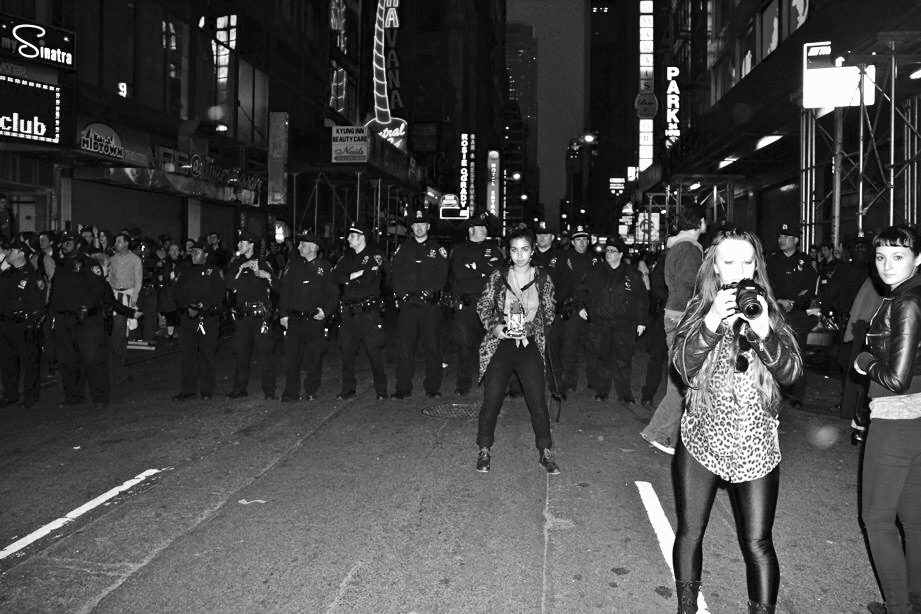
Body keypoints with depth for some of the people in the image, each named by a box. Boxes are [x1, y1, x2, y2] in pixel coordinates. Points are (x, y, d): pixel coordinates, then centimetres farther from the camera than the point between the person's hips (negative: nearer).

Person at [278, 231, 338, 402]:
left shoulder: (325, 267, 3)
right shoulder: (293, 264, 8)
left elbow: (333, 293, 3)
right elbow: (284, 290, 8)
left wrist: (326, 311, -10)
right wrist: (283, 314, 1)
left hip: (316, 319, -1)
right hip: (294, 319, 2)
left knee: (314, 358, 4)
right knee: (292, 356, 2)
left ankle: (311, 391, 18)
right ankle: (291, 392, 12)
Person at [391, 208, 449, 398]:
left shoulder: (438, 249, 10)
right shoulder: (402, 249, 14)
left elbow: (442, 276, 1)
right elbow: (395, 274, 7)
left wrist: (427, 293, -12)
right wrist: (403, 294, -7)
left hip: (430, 305, -1)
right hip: (407, 304, 1)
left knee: (431, 346, 0)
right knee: (405, 347, 0)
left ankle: (433, 387, 8)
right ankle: (403, 388, 6)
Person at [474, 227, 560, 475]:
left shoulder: (543, 279, 3)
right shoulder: (498, 276, 1)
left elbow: (550, 313, 7)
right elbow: (483, 305, 7)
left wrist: (532, 327, -10)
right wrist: (493, 325, -10)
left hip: (530, 345, 0)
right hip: (500, 343, 0)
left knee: (538, 400, -2)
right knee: (491, 399, -1)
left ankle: (545, 452, 15)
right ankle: (484, 450, 17)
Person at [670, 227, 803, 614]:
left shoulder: (769, 311, 2)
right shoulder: (699, 309, 1)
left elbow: (791, 373, -7)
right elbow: (683, 367, -12)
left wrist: (763, 330, -22)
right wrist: (712, 322, -25)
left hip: (756, 447, 0)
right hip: (701, 440, 0)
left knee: (757, 543, 0)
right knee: (689, 532, 10)